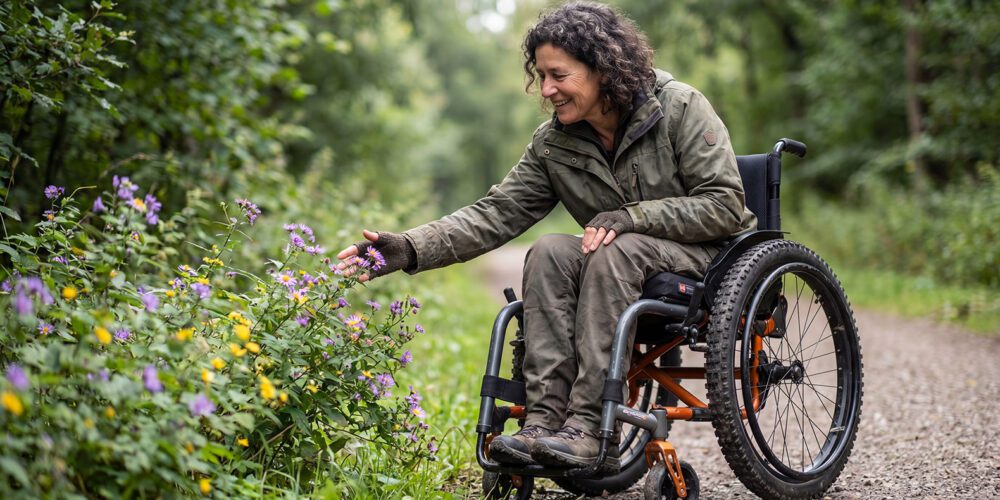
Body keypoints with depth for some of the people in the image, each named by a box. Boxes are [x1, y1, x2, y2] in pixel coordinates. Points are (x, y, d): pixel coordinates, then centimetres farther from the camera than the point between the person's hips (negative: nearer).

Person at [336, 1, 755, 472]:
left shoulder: (681, 107, -13)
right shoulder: (553, 143, 0)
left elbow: (724, 205, -16)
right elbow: (495, 215, -6)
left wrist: (631, 216, -23)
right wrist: (410, 248, -19)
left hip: (713, 257, -4)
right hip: (620, 266, 5)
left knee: (617, 251, -34)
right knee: (549, 251, -24)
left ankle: (587, 426, -36)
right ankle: (544, 417, -29)